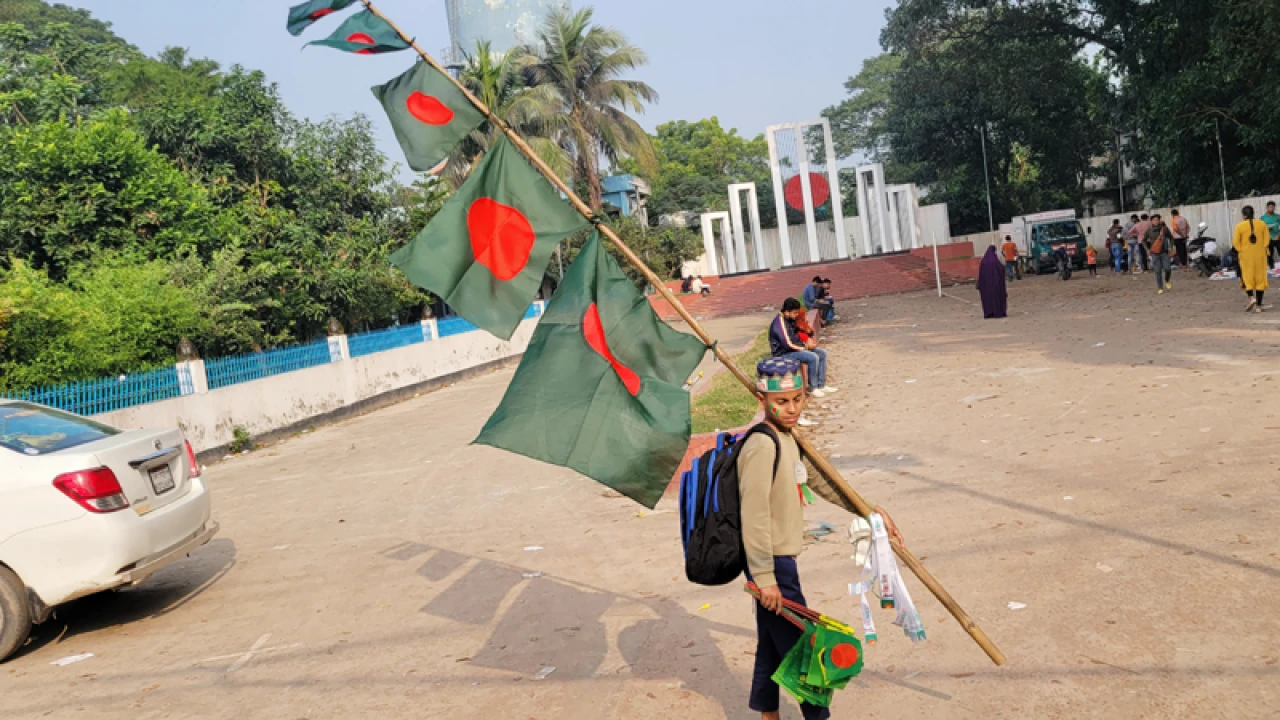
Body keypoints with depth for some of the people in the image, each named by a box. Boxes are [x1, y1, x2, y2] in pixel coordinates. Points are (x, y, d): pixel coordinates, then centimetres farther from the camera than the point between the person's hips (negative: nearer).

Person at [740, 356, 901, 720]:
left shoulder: (787, 438, 10)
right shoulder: (763, 446, -22)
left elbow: (821, 481, 21)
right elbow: (754, 516, -24)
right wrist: (765, 577, -23)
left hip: (779, 561, 10)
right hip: (771, 564, -10)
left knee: (774, 646, 19)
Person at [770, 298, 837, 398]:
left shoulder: (789, 320, 5)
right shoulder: (780, 323, -24)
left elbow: (795, 335, 19)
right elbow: (788, 345, -27)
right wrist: (806, 347, -15)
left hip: (794, 348, 10)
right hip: (783, 353, -10)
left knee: (822, 353, 4)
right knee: (813, 357, -26)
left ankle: (821, 385, 7)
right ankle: (812, 388, -13)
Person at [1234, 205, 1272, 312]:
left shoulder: (1240, 226, -7)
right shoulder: (1262, 224, 1)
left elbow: (1235, 242, -9)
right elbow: (1267, 239, -1)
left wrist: (1241, 251, 4)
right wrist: (1262, 249, 8)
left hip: (1246, 256, -2)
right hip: (1260, 255, 2)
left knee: (1247, 277, 9)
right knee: (1260, 278, 7)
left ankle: (1251, 297, -16)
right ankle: (1258, 305, 6)